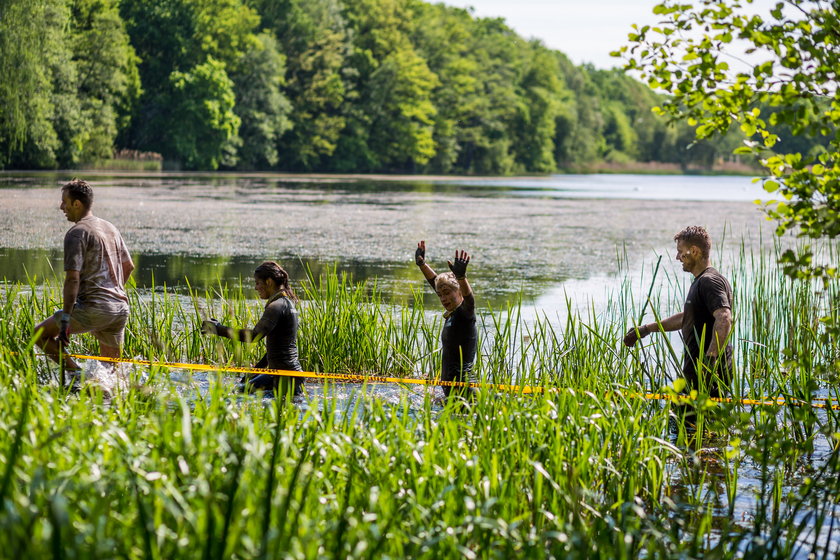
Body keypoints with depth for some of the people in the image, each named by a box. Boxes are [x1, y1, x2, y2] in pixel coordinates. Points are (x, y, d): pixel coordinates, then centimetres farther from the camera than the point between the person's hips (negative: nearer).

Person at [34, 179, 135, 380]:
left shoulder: (77, 233, -9)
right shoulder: (110, 228, 16)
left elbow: (73, 279, -16)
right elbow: (128, 266, 25)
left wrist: (65, 319, -17)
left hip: (94, 308, -7)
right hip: (121, 308, 8)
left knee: (40, 334, 6)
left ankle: (76, 373, -8)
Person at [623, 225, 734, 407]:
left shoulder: (710, 281, -14)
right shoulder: (700, 281, 21)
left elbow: (724, 319, -29)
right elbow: (686, 317, 35)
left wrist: (711, 358, -37)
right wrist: (647, 329, 35)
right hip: (698, 373, 11)